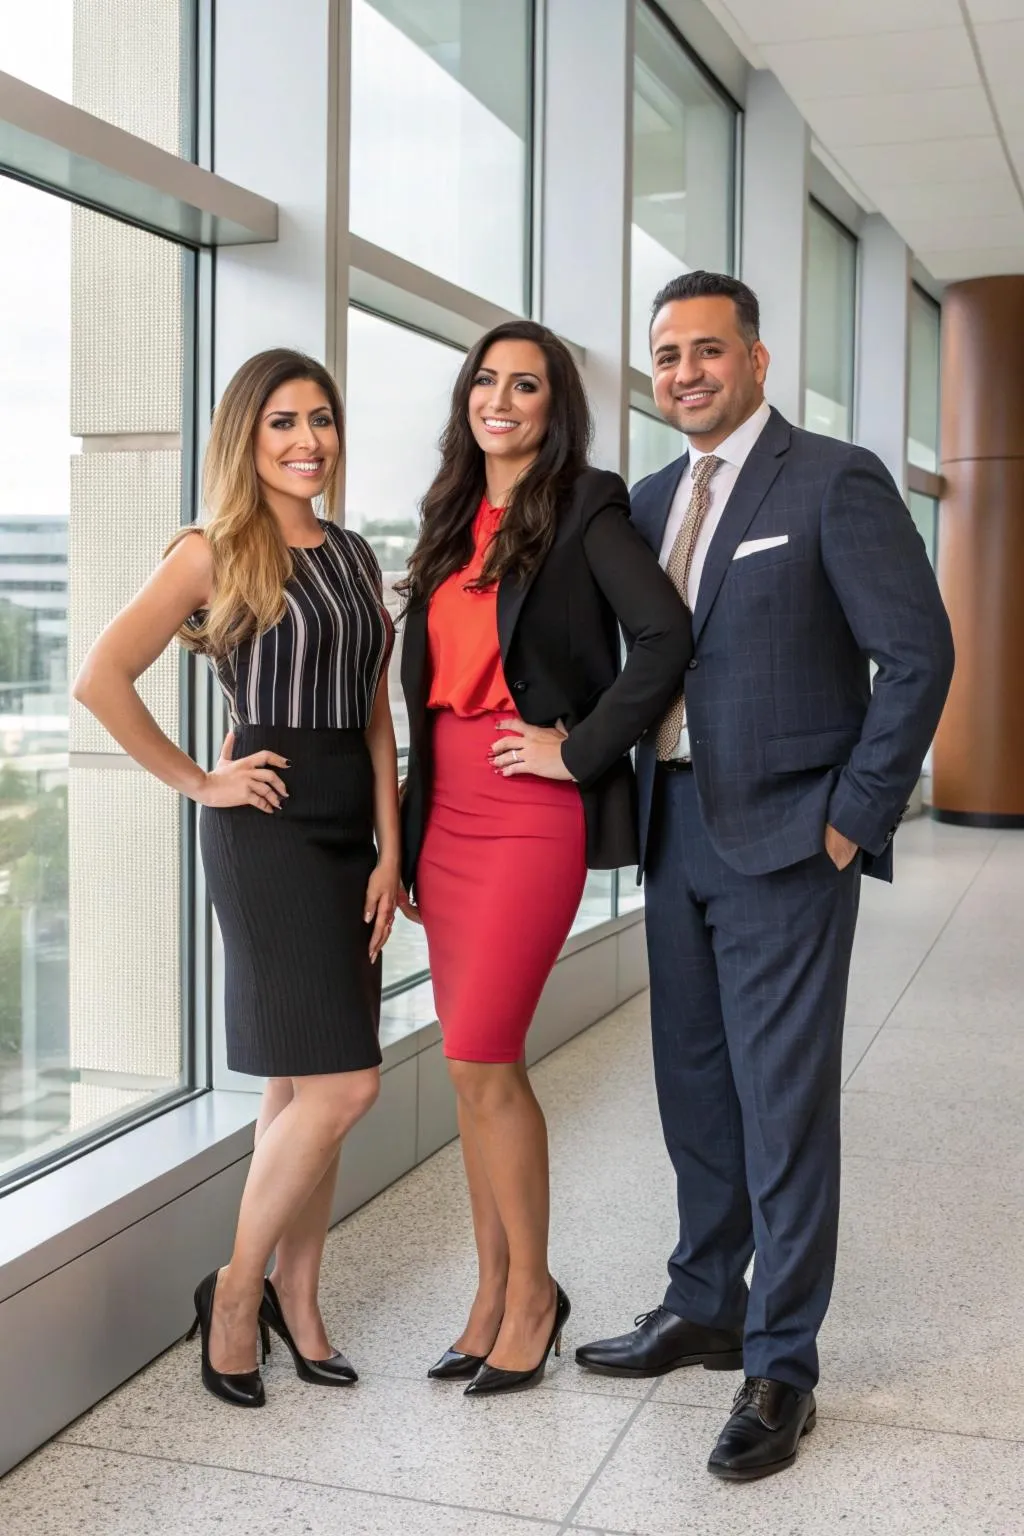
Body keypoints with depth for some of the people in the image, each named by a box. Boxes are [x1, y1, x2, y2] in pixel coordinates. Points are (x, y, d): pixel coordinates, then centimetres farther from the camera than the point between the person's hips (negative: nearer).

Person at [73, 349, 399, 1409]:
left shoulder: (354, 556, 13)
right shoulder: (214, 552, -4)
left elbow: (375, 715, 11)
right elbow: (100, 680, -13)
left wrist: (390, 847, 3)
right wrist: (198, 783, -8)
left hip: (351, 829, 6)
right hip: (268, 829, -6)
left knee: (304, 1087, 11)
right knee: (339, 1085, -9)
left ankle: (296, 1299, 23)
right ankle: (238, 1289, 11)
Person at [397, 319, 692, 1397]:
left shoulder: (585, 509, -5)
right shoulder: (452, 520, 15)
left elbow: (666, 636, -18)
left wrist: (581, 749, -14)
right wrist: (411, 832, 13)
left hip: (532, 812, -7)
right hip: (447, 808, 7)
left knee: (481, 1056, -8)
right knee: (474, 1062, 10)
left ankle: (532, 1290, 12)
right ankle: (495, 1296, 22)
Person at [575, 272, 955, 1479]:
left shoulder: (836, 480, -7)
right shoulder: (651, 501, 12)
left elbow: (918, 652, -11)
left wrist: (855, 819, -12)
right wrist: (637, 796, 7)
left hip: (784, 836, -6)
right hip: (676, 833, 7)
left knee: (784, 1103, -1)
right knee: (694, 1086, 15)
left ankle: (780, 1366, 13)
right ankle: (703, 1308, 32)